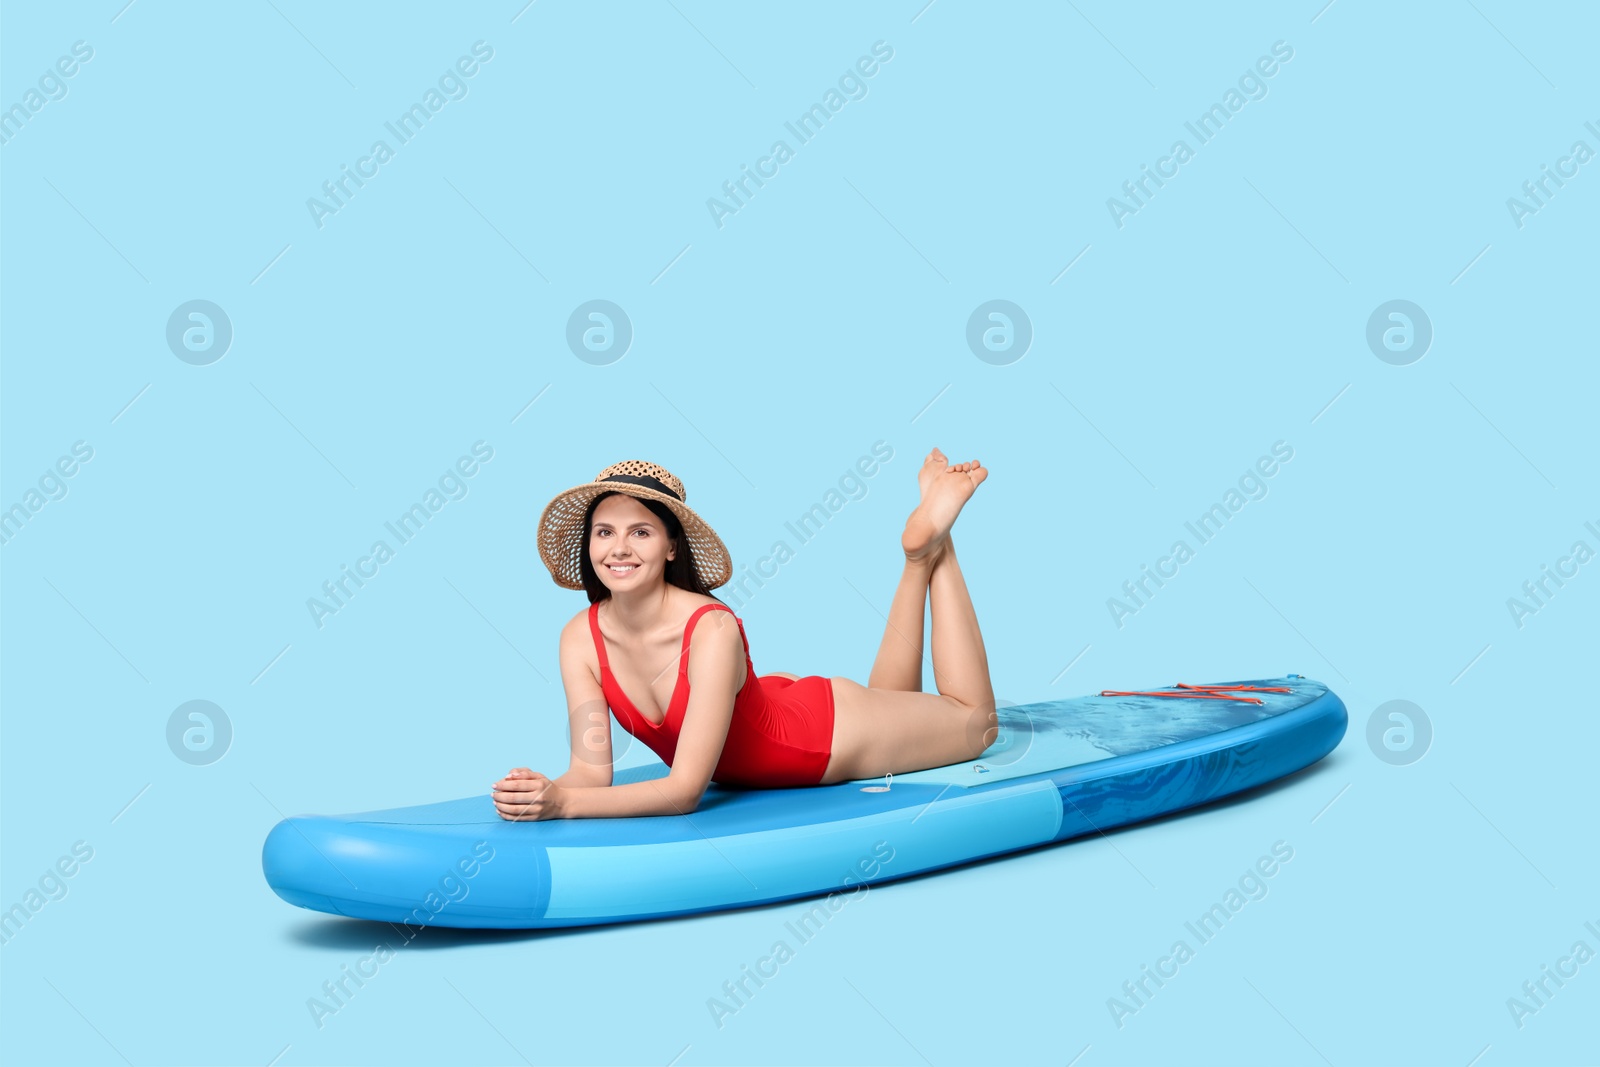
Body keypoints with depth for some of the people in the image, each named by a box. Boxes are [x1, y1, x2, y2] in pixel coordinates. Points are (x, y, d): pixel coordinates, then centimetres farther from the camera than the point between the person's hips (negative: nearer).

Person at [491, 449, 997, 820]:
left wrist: (562, 803, -48)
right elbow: (592, 770, -20)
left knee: (977, 721, 21)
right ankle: (918, 561, 41)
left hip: (830, 728, -5)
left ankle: (928, 545, 27)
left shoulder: (713, 630, -39)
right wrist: (547, 792, -42)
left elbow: (686, 789, -39)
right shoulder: (580, 639, -22)